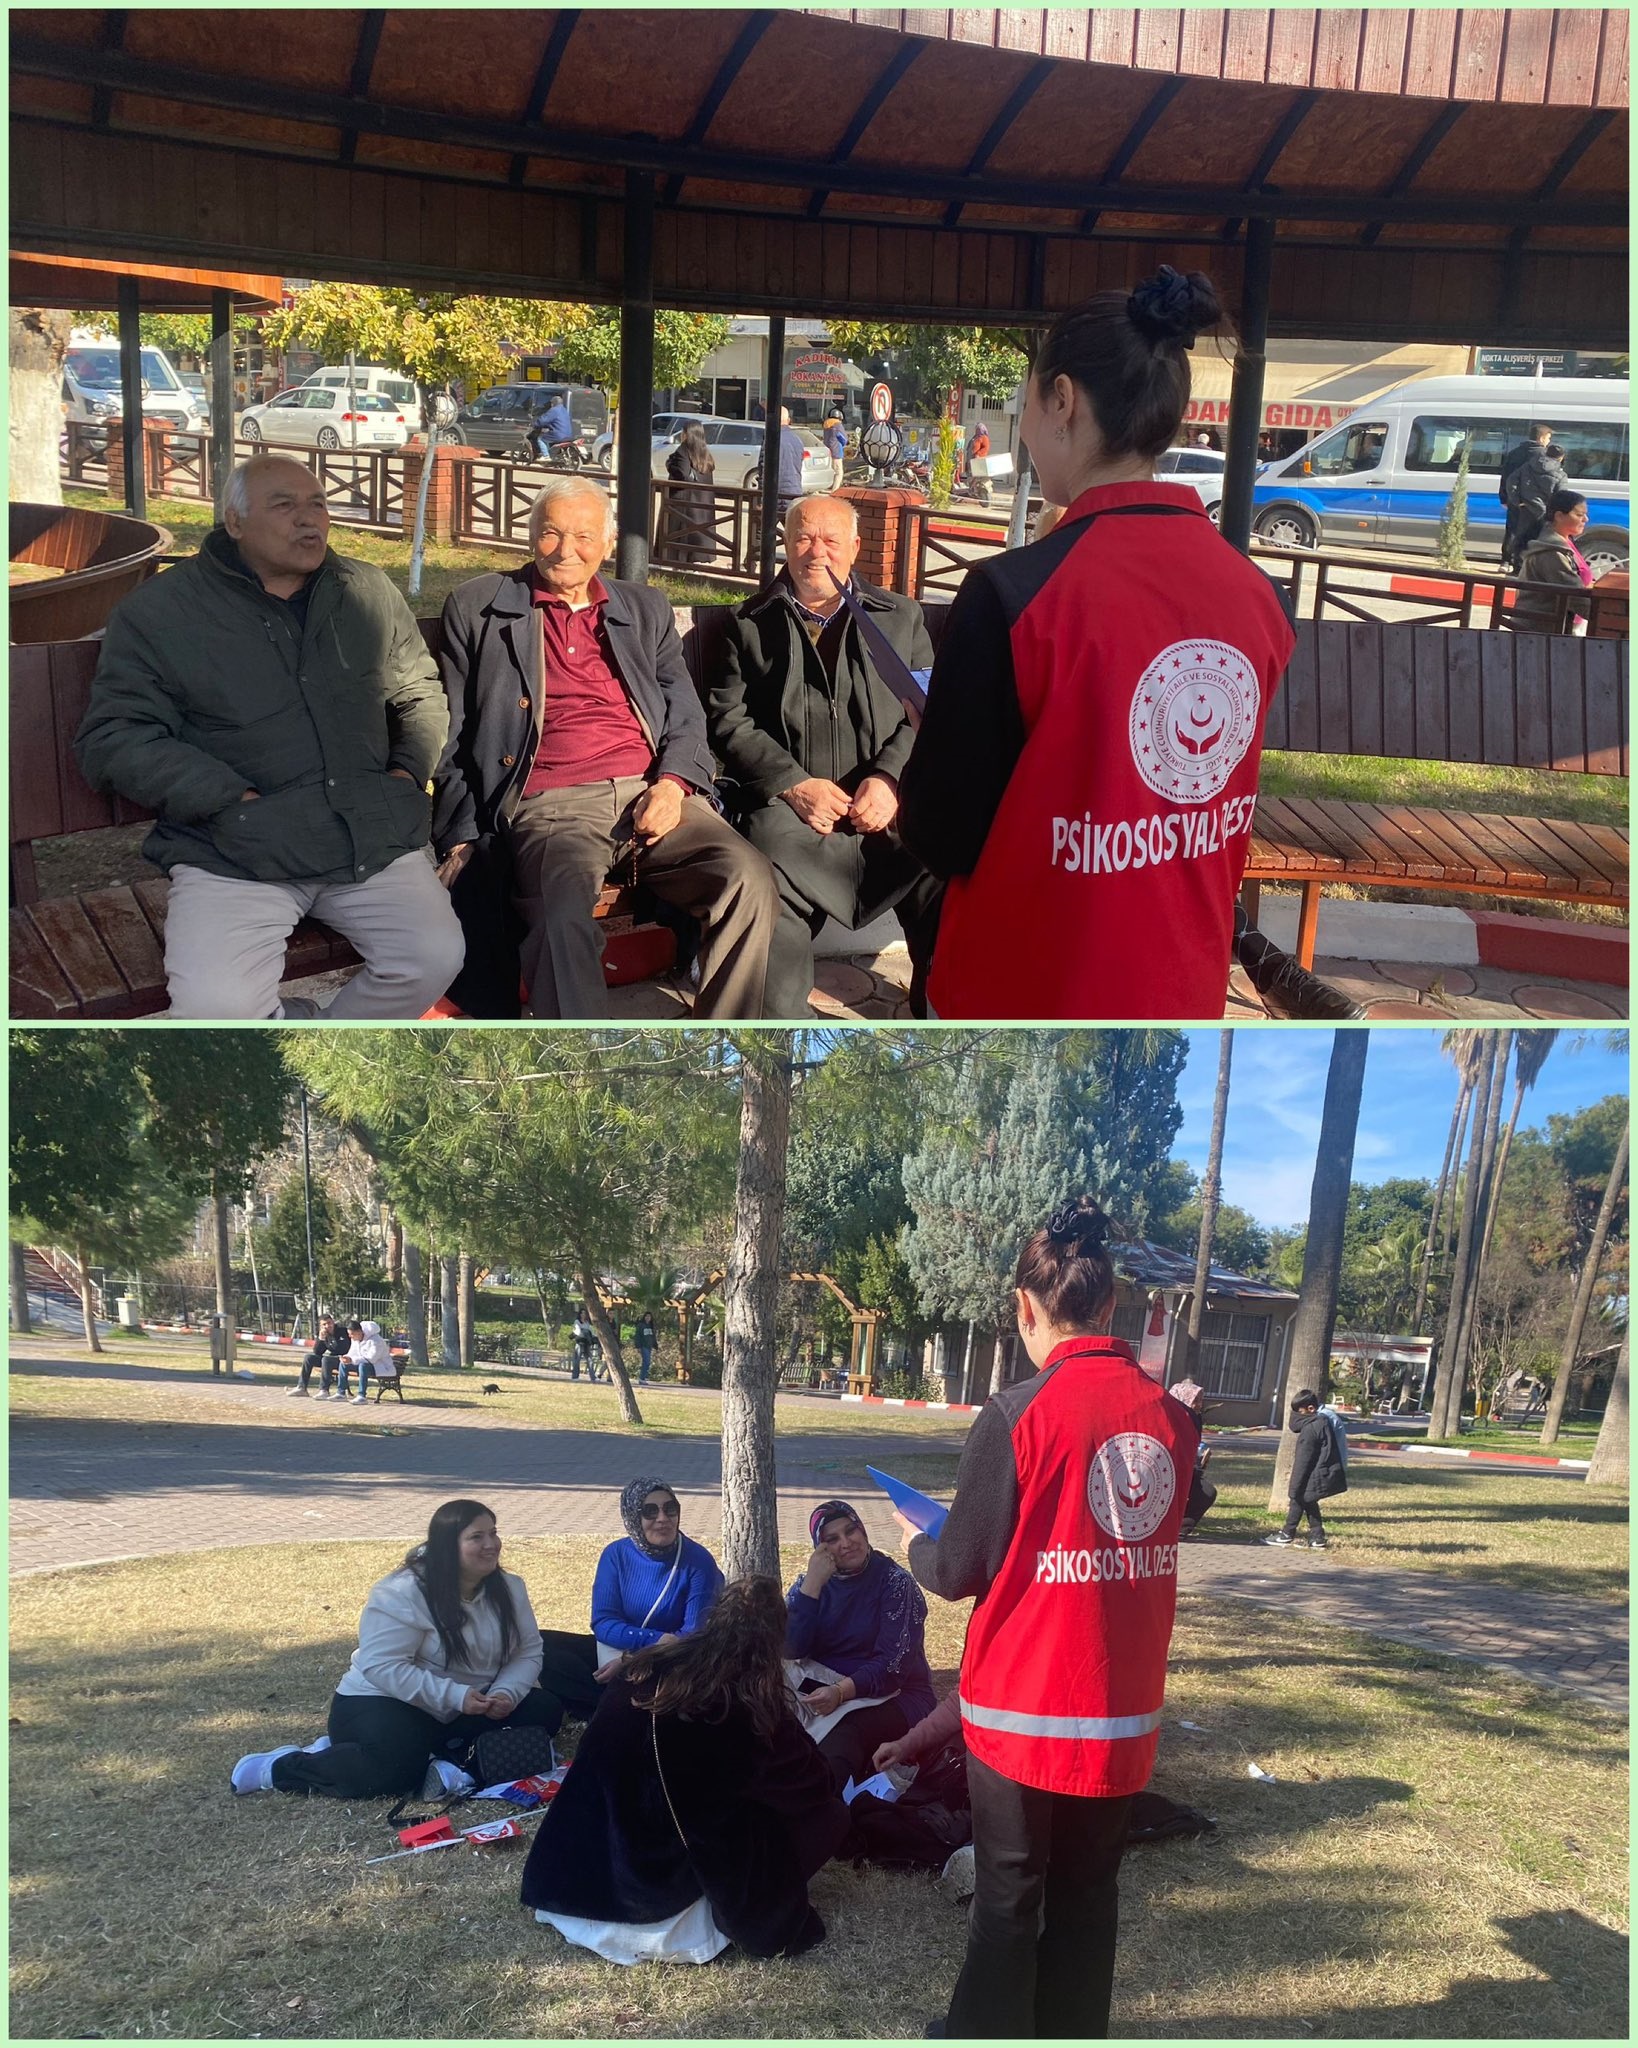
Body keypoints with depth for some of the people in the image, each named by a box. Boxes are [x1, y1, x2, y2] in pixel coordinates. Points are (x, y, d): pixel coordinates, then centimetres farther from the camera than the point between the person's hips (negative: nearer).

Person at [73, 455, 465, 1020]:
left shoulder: (370, 592, 15)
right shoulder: (158, 612, 3)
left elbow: (420, 691, 27)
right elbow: (110, 738, -3)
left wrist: (410, 770, 8)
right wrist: (233, 798, -12)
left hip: (376, 838, 4)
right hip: (233, 853, -3)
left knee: (435, 958, -18)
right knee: (216, 1008, -26)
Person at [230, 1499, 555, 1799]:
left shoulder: (509, 1589, 0)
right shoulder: (402, 1594, -20)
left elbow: (528, 1652, 2)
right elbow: (382, 1666, -26)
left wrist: (505, 1693, -20)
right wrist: (453, 1695, -31)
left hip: (464, 1713, 7)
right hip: (384, 1703, -7)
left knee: (544, 1710, -11)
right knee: (393, 1770, -37)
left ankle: (446, 1758, -18)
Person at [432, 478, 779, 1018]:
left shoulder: (647, 609, 24)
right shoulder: (477, 607, 16)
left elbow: (686, 714, 19)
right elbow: (453, 735, 14)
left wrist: (672, 783, -3)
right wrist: (461, 837, 2)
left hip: (653, 793, 3)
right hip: (552, 805, -3)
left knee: (750, 879, -27)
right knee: (561, 911, -38)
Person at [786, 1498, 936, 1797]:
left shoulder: (894, 1581, -5)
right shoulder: (812, 1580, 10)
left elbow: (892, 1664, -16)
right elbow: (789, 1649, -6)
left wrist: (842, 1691, -32)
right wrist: (812, 1583, -14)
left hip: (891, 1697, -4)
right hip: (825, 1691, 4)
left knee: (845, 1731, -37)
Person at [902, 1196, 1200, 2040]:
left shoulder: (1017, 1414, -17)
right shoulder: (1171, 1414, -3)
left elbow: (958, 1573, -10)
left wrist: (916, 1543, 10)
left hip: (1023, 1706, -4)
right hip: (1124, 1710, 4)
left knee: (1009, 1893, 12)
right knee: (1089, 1891, 18)